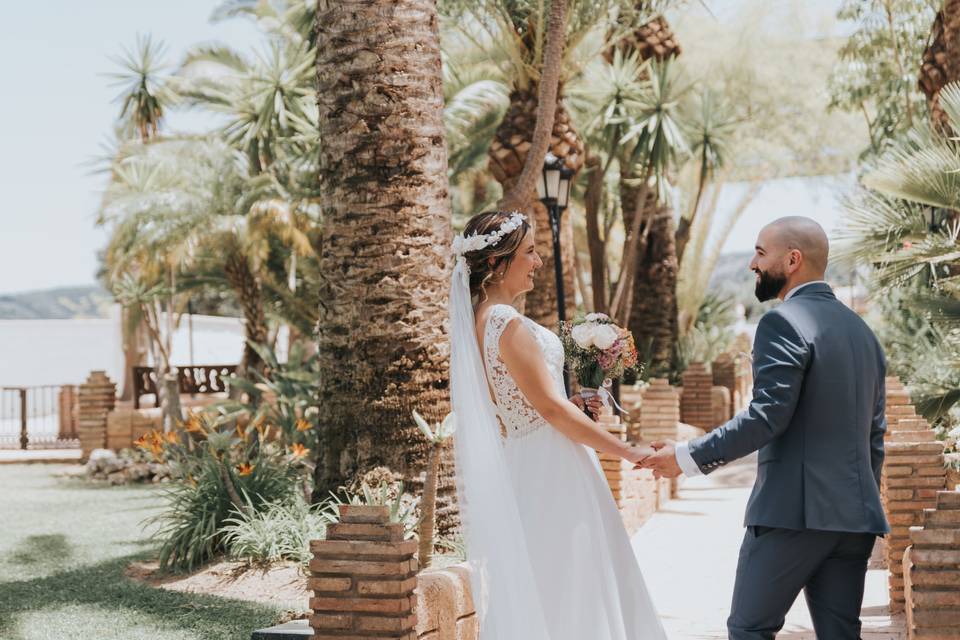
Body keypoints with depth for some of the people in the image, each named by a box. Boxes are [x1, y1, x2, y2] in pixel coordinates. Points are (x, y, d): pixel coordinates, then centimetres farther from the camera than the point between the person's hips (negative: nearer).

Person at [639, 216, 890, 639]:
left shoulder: (783, 322, -9)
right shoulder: (862, 331, 17)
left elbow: (767, 416, -19)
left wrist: (689, 458, -13)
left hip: (793, 510, -8)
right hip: (855, 514, 8)